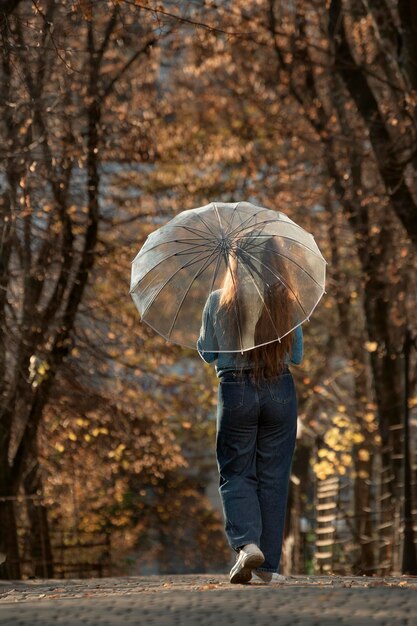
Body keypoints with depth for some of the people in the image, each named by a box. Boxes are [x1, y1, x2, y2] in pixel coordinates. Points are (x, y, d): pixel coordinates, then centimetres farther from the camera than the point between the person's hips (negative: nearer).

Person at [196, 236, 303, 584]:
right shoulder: (285, 302, -4)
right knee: (273, 476, 8)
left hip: (235, 391, -1)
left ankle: (247, 543, -17)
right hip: (280, 392, 1)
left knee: (235, 473, 8)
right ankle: (267, 565, 10)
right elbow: (297, 356, 5)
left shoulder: (218, 303, -6)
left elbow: (206, 354, 5)